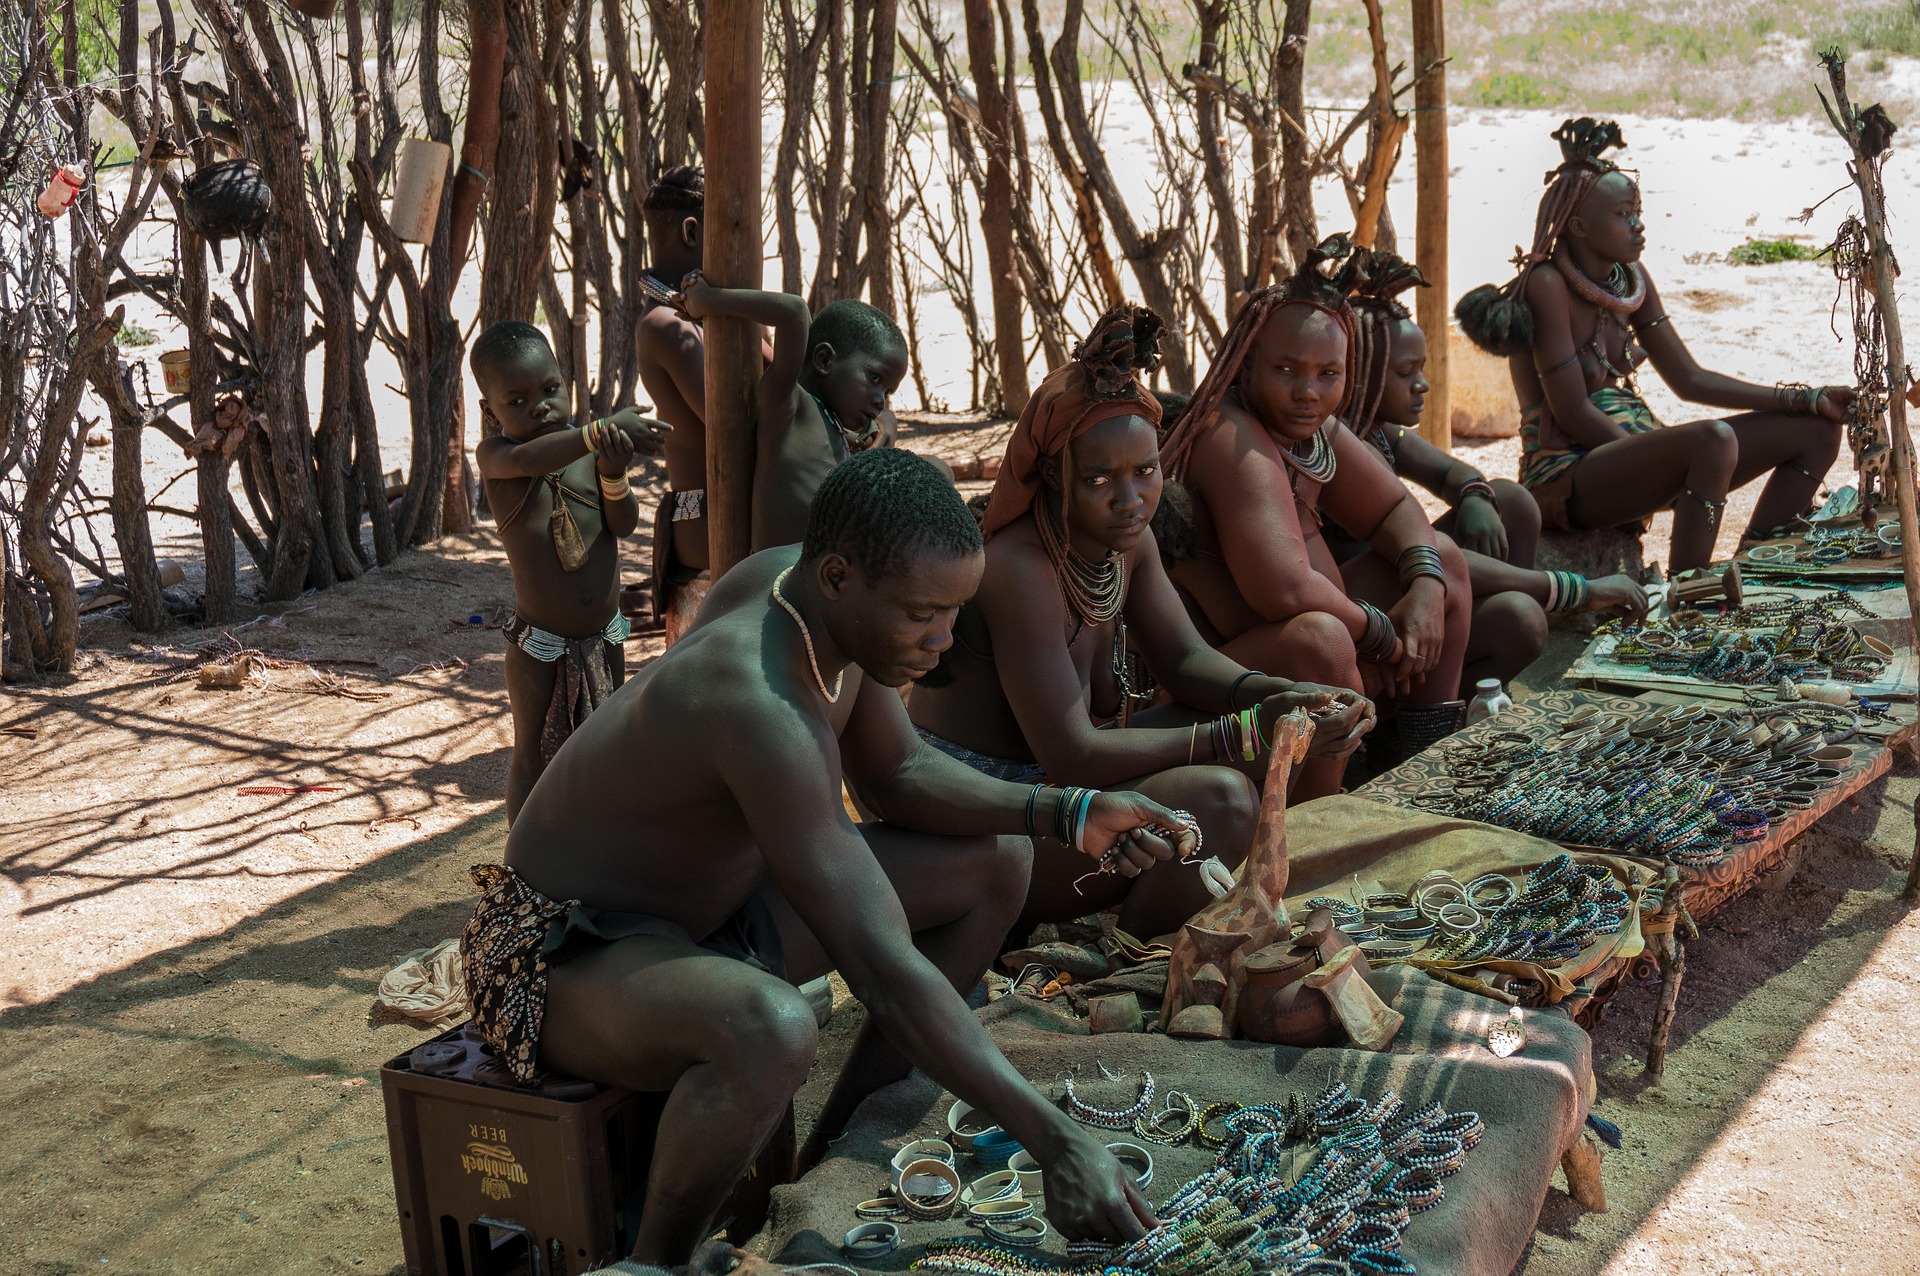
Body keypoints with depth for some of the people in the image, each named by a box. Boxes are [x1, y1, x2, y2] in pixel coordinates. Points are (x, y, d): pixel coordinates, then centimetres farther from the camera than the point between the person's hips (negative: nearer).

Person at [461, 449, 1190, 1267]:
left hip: (714, 905, 10)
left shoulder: (815, 591, -8)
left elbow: (900, 774, 7)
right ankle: (657, 1263, -14)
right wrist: (1055, 1142, -38)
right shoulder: (762, 705, -36)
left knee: (996, 863, 6)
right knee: (772, 1029, -44)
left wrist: (1067, 813, -8)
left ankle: (832, 1155, 14)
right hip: (567, 955, -10)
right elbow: (883, 967, -39)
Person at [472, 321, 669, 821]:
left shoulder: (589, 452, -3)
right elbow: (528, 460, -36)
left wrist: (613, 474, -30)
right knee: (533, 755, 9)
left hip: (603, 639, 4)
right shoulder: (493, 455, -13)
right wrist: (602, 431, -49)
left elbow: (624, 525, -9)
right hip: (540, 647, -4)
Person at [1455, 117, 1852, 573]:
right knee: (1713, 439, -37)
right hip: (1566, 475, -9)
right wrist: (1669, 467, -20)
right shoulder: (1547, 284, -14)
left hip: (1632, 449, 9)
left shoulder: (1630, 279, 10)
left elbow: (1690, 379, 12)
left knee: (1817, 429, 6)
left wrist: (1810, 399, 7)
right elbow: (1573, 413, -18)